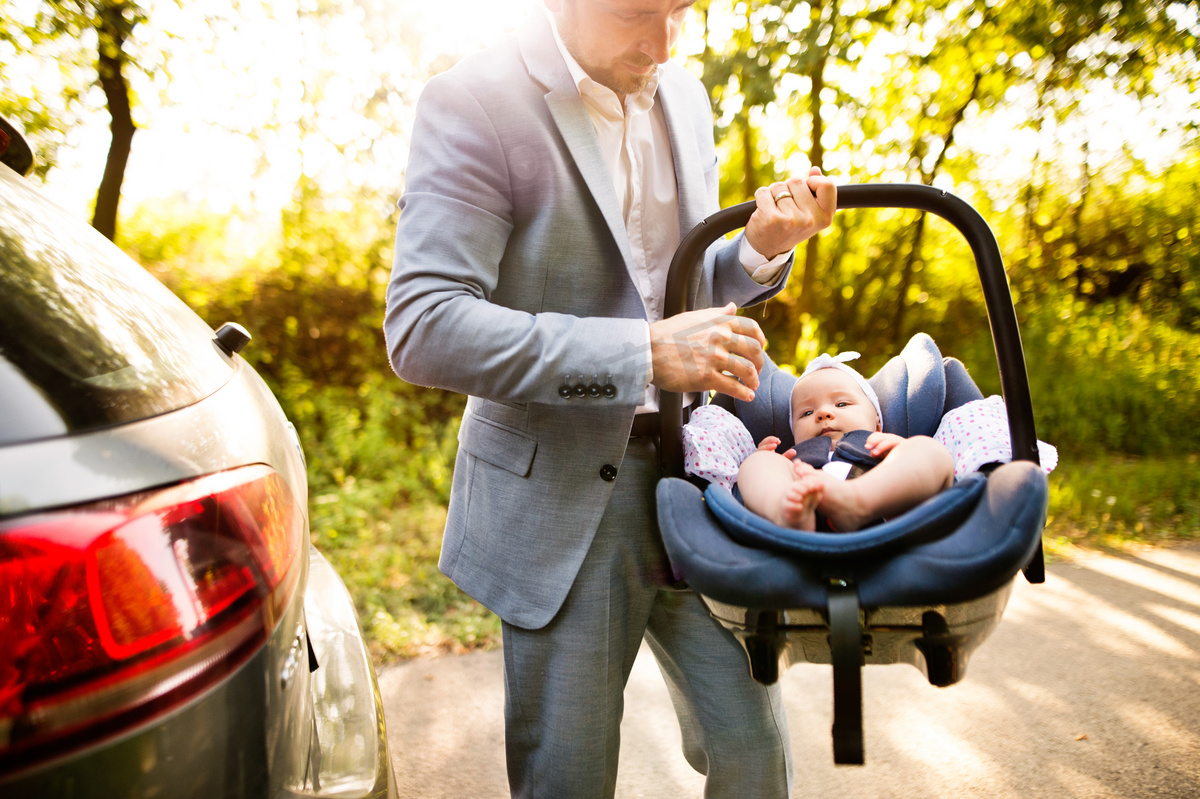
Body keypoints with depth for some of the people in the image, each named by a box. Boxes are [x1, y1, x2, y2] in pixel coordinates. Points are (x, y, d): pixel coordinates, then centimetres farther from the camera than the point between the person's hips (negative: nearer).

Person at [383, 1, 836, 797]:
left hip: (695, 470, 5)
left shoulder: (683, 93, 8)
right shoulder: (474, 102, -13)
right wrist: (645, 354, -27)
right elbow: (421, 328, -23)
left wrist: (759, 249, -3)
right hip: (562, 498, -5)